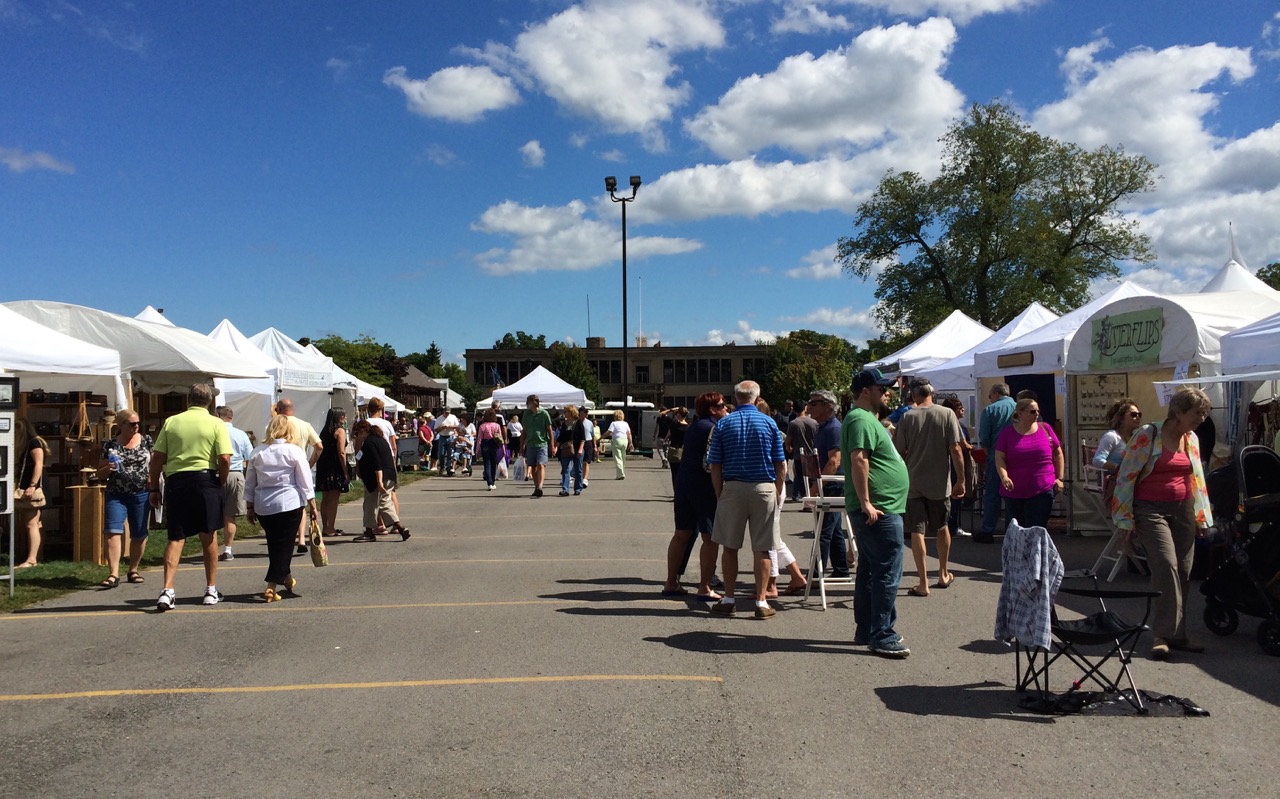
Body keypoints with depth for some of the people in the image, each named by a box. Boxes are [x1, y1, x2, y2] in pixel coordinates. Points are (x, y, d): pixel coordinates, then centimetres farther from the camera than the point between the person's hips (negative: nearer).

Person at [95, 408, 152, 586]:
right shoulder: (110, 445, 4)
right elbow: (100, 474, 9)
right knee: (113, 532, -11)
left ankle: (133, 570, 22)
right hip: (116, 495, 0)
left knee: (139, 534, 7)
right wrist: (108, 469, -13)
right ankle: (113, 574, -12)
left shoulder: (146, 441, 5)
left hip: (141, 494, 1)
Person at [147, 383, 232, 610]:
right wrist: (221, 482, 5)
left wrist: (153, 487, 10)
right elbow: (225, 459, -10)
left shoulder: (171, 422, 5)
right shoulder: (216, 424, 0)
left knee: (176, 538, 5)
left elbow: (157, 457, 2)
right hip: (205, 479, -1)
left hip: (175, 481, 1)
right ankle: (211, 590, 19)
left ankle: (167, 590, -7)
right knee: (209, 536, 11)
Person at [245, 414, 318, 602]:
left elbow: (250, 483, 10)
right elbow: (305, 481, -5)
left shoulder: (257, 453, 5)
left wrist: (249, 506, 18)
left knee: (274, 544, 17)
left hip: (263, 506, 4)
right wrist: (312, 504, 2)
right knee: (284, 545, 0)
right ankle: (271, 587, -7)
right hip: (289, 504, -4)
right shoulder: (294, 452, -6)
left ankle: (287, 579, 31)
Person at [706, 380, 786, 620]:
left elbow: (715, 466, 0)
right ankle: (761, 602, 6)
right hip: (764, 488, 0)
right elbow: (781, 465, 1)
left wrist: (719, 495, 8)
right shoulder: (769, 423, 1)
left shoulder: (723, 424, 1)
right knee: (761, 549, 4)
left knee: (730, 546, 10)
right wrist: (777, 493, 11)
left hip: (733, 488, 0)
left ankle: (729, 599, 15)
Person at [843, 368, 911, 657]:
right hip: (879, 510, -11)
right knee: (887, 574, -7)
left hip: (876, 508, 11)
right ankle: (881, 636, -3)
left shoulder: (866, 418, 20)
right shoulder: (862, 420, -15)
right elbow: (858, 461, -25)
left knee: (870, 570, 15)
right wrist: (865, 503, -26)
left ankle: (865, 631, 22)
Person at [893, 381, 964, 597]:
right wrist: (961, 480, -1)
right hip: (939, 482, 1)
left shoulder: (907, 417, -6)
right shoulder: (947, 414, -5)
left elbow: (899, 453, -4)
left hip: (913, 483, -1)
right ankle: (943, 574, 33)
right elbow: (955, 450, -8)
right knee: (942, 527, 20)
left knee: (917, 532, 2)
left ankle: (923, 583, 1)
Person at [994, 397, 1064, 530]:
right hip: (1014, 492, 1)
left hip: (1043, 491, 0)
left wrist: (1059, 478, 5)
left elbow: (1058, 453, 12)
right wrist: (1004, 477, -20)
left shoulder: (1045, 429, 5)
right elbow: (999, 458, -3)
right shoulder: (1007, 433, 2)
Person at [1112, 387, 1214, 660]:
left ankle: (1176, 634, 14)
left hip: (1182, 510, 6)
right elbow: (1126, 475, -8)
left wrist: (1202, 516, 16)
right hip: (1151, 511, -6)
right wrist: (1125, 519, -9)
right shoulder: (1148, 434, -9)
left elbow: (1197, 479, 19)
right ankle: (1162, 635, -12)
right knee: (1166, 566, -18)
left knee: (1183, 572, 4)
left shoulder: (1192, 439, 11)